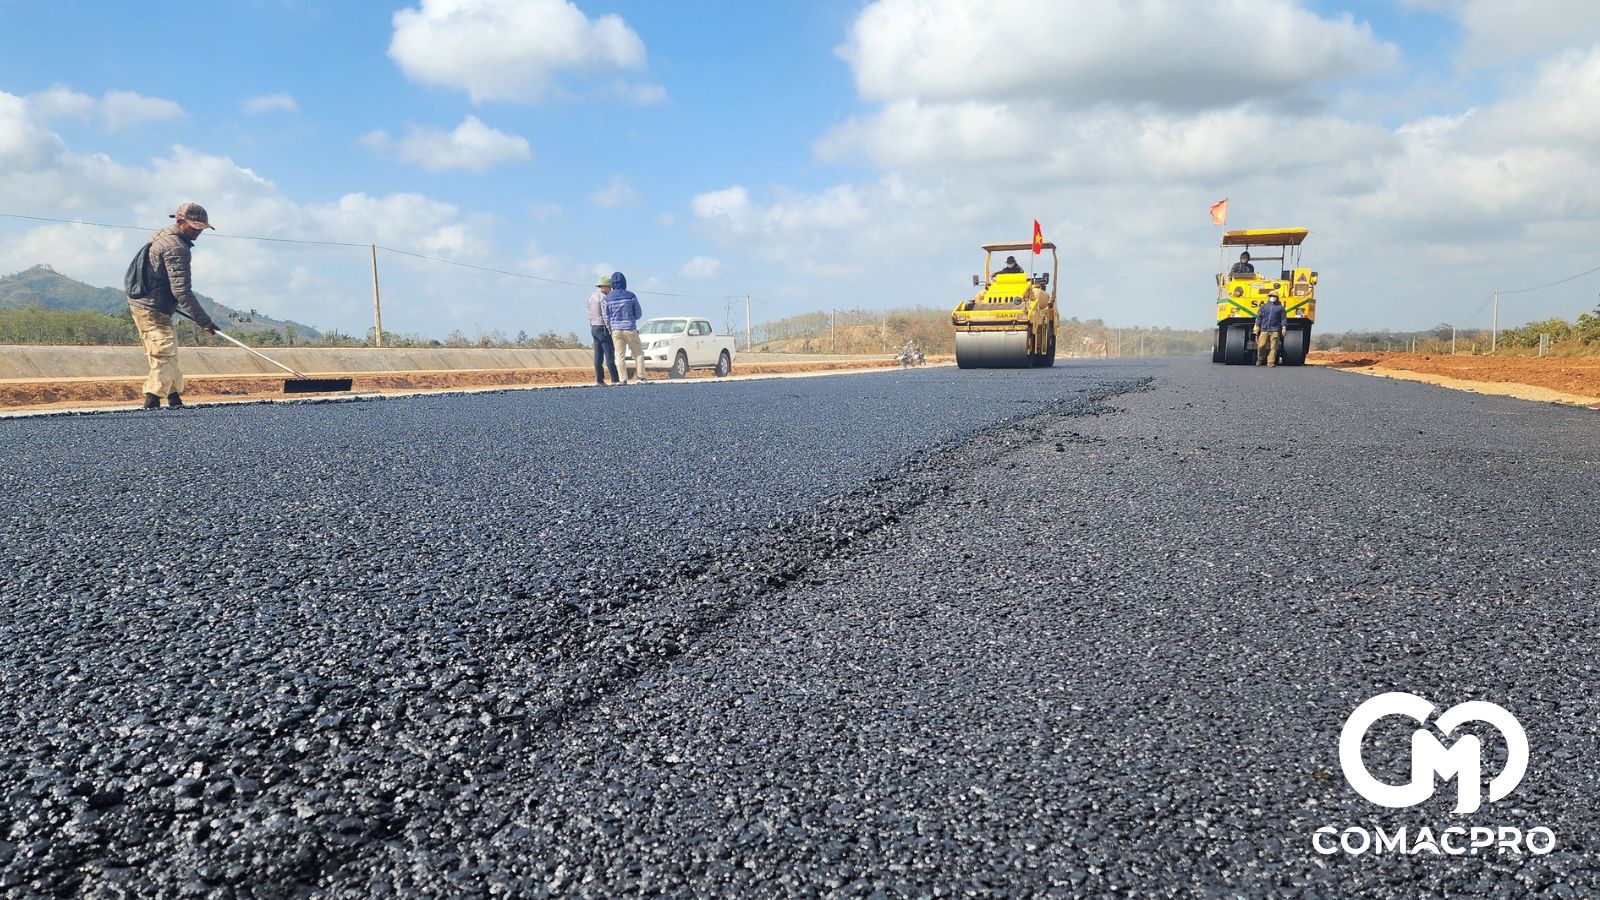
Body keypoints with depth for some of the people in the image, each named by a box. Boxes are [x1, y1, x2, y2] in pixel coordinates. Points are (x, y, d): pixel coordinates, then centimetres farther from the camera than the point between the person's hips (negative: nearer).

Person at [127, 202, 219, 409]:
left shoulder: (162, 235, 14)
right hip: (153, 310, -11)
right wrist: (203, 320, -25)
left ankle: (175, 398, 21)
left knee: (169, 354, 15)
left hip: (140, 303, 11)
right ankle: (151, 403, -17)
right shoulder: (176, 248, -19)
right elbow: (181, 290, -25)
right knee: (165, 356, -13)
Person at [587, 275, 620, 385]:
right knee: (609, 355, -6)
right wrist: (611, 331, -15)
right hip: (603, 328, -9)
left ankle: (599, 379, 3)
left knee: (598, 356, 5)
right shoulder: (603, 298, -13)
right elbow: (606, 315, -18)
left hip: (594, 328, 9)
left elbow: (591, 314, 14)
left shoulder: (591, 297, 14)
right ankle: (615, 379, -5)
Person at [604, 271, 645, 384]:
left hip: (615, 330, 2)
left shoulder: (608, 298, -1)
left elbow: (607, 317, 1)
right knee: (638, 353, 10)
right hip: (630, 329, -1)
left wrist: (609, 329, 16)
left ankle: (623, 379, 0)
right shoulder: (631, 296, -5)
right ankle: (640, 377, 3)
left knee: (619, 355, 5)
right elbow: (638, 314, 1)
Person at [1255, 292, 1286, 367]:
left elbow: (1283, 318, 8)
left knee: (1273, 347, -4)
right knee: (1261, 345, -7)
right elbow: (1259, 317, 13)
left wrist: (1283, 328, -2)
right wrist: (1257, 328, 6)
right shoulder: (1264, 307, 15)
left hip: (1275, 330, -1)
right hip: (1264, 330, 1)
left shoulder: (1280, 307, 12)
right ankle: (1260, 359, 15)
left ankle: (1271, 362, -1)